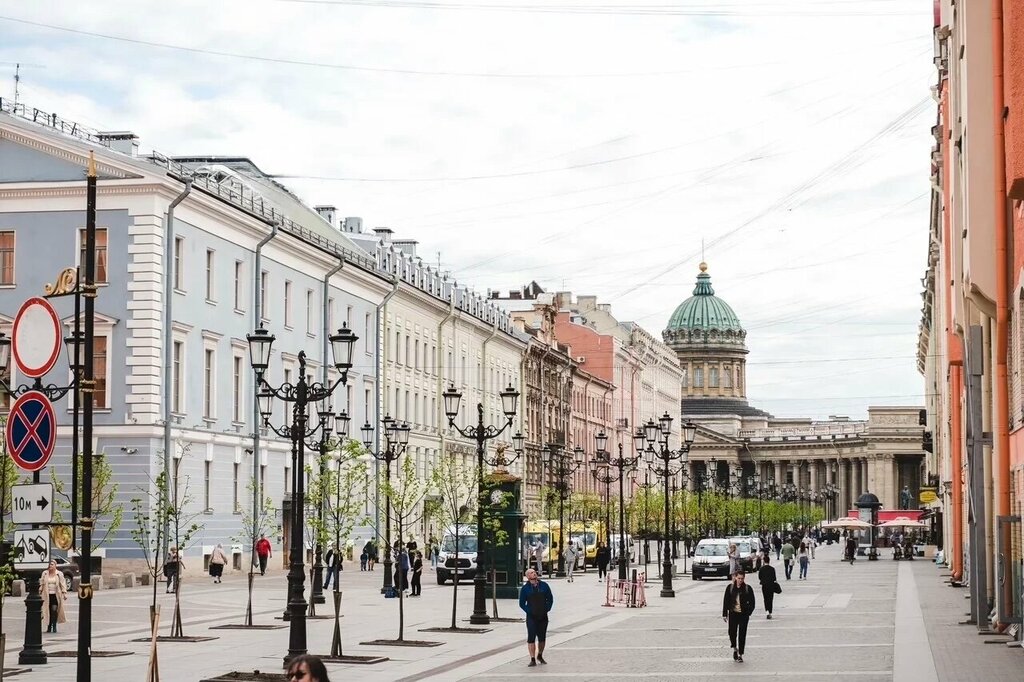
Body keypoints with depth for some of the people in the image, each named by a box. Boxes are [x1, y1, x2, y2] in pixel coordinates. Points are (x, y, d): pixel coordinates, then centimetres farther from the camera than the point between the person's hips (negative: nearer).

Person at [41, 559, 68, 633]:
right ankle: (49, 627, 10)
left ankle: (54, 627, -2)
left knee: (54, 610, -10)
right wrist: (40, 593, 9)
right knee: (48, 611, 3)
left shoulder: (59, 574, 2)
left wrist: (64, 593, -4)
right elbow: (41, 584, 12)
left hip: (56, 595, -2)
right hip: (47, 595, 2)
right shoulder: (45, 574, 8)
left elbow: (62, 584, 2)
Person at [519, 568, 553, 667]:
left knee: (542, 637, 10)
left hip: (543, 616, 3)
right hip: (531, 617, -3)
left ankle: (540, 656, 30)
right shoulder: (525, 588, -2)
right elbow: (522, 603, 2)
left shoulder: (544, 585, 4)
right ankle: (532, 659, -7)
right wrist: (529, 611, -9)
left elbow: (550, 599, 11)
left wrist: (547, 609, 0)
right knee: (531, 638, -9)